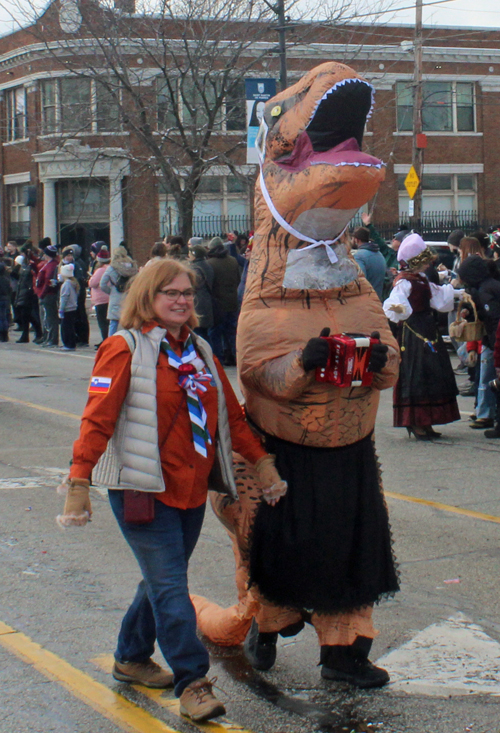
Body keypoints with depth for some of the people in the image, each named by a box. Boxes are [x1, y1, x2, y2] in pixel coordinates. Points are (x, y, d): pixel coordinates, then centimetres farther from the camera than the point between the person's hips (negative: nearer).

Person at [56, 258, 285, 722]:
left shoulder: (200, 352, 14)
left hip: (192, 489, 7)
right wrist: (79, 481, -20)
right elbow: (98, 418, -14)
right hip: (143, 490, -7)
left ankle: (132, 658, 33)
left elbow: (230, 413, 19)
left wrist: (260, 460, 14)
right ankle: (192, 683, -3)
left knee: (163, 581, 15)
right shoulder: (125, 349, -7)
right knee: (170, 585, -8)